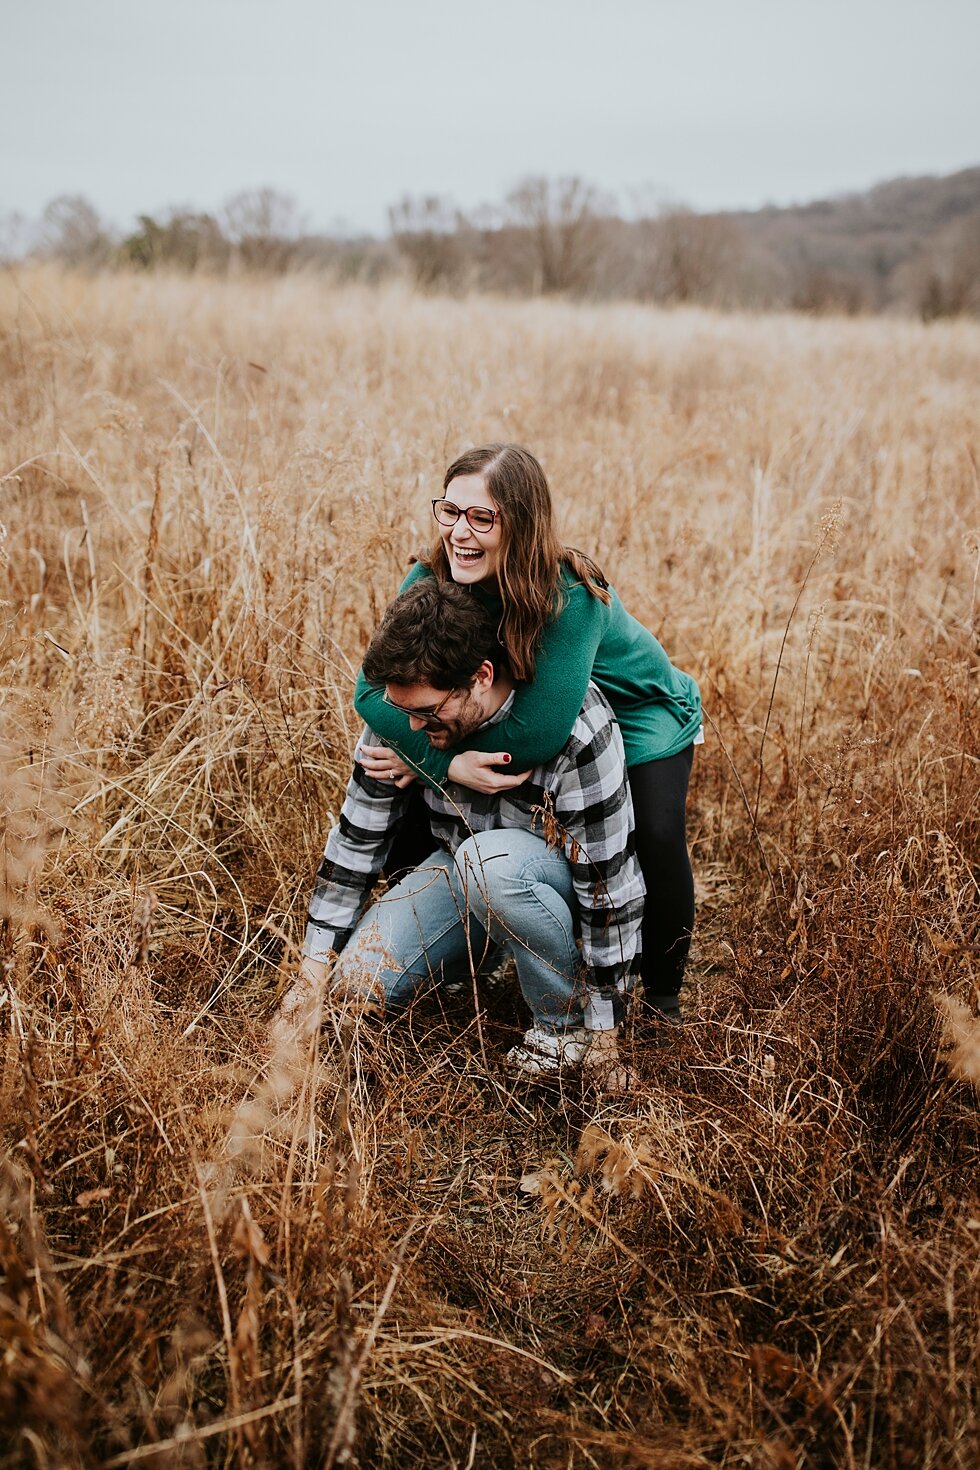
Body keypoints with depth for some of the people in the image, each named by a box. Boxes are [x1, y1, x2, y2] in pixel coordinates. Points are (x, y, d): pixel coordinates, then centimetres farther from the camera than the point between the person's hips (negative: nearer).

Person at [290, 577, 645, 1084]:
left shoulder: (576, 733, -34)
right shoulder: (407, 703, -18)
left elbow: (609, 884, -27)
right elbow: (357, 832, -8)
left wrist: (602, 1033, -20)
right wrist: (315, 970, -6)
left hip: (567, 879, -5)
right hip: (465, 866, 5)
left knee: (489, 862, -38)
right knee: (362, 983, -15)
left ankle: (568, 1023, -14)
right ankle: (488, 943, 13)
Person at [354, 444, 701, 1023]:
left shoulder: (572, 595, -39)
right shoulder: (432, 580, -24)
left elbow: (538, 733, -40)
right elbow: (374, 687, -26)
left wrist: (423, 756, -32)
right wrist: (445, 763, -41)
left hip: (640, 713, -5)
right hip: (524, 711, 5)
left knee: (654, 841, -26)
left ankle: (663, 992, 3)